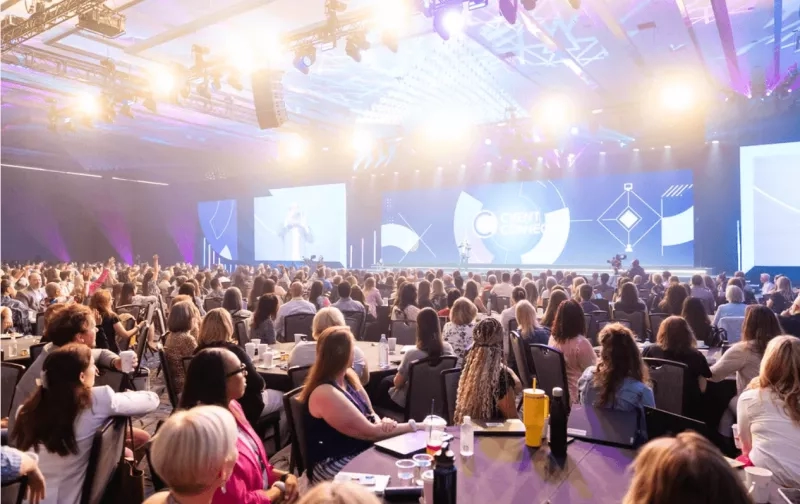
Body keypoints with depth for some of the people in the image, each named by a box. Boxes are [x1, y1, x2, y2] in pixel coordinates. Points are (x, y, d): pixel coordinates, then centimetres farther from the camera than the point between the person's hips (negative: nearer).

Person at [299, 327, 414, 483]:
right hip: (334, 465, -8)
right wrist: (413, 426, -13)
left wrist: (383, 422, -16)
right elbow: (369, 432, -21)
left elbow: (370, 415, 7)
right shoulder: (325, 394, -24)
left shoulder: (348, 376, 2)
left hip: (361, 451, 8)